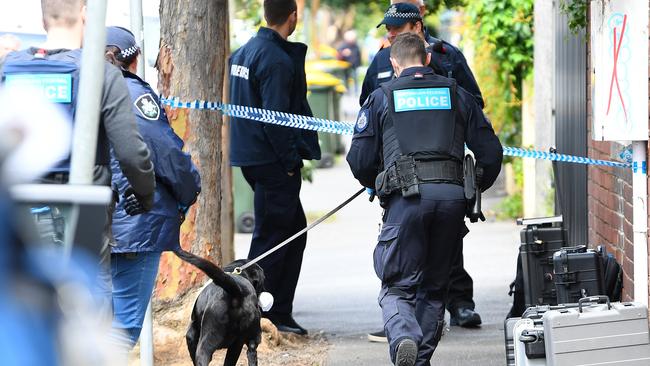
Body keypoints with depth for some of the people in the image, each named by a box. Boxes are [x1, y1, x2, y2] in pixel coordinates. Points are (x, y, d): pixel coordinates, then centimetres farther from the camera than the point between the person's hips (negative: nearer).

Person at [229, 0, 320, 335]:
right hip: (272, 160, -10)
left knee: (294, 231, 15)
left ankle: (280, 312, 17)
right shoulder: (278, 61, -17)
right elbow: (276, 116, -22)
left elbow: (237, 105, 19)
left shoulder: (243, 52, 13)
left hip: (249, 154, 10)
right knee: (271, 237, -3)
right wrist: (290, 161, -14)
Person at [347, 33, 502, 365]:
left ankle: (403, 337, -28)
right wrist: (474, 189, 31)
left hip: (406, 196, -2)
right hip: (452, 194, 2)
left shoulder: (381, 98, 13)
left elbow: (359, 161, 9)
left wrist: (378, 187, 30)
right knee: (434, 286, 16)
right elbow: (491, 153, 14)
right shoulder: (457, 96, 18)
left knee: (397, 286, 0)